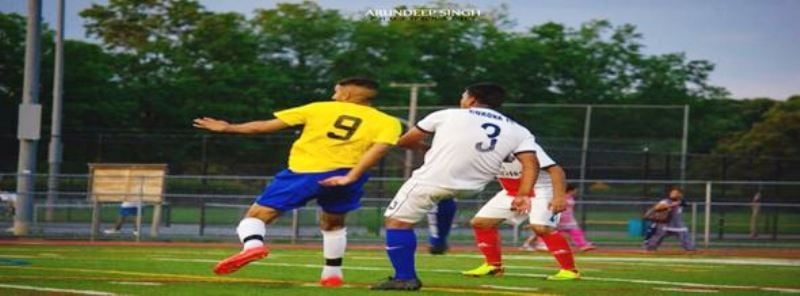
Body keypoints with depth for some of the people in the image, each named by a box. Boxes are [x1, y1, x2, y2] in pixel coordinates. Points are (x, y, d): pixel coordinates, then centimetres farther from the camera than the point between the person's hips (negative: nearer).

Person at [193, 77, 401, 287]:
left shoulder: (319, 109, 14)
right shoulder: (387, 122, 12)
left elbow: (267, 126, 15)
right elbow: (379, 148, -9)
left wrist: (228, 128, 27)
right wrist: (350, 177, -15)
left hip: (304, 173, -2)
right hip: (342, 176, 2)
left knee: (258, 214, 3)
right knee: (333, 223, 30)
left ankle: (253, 245, -26)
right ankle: (332, 273, 29)